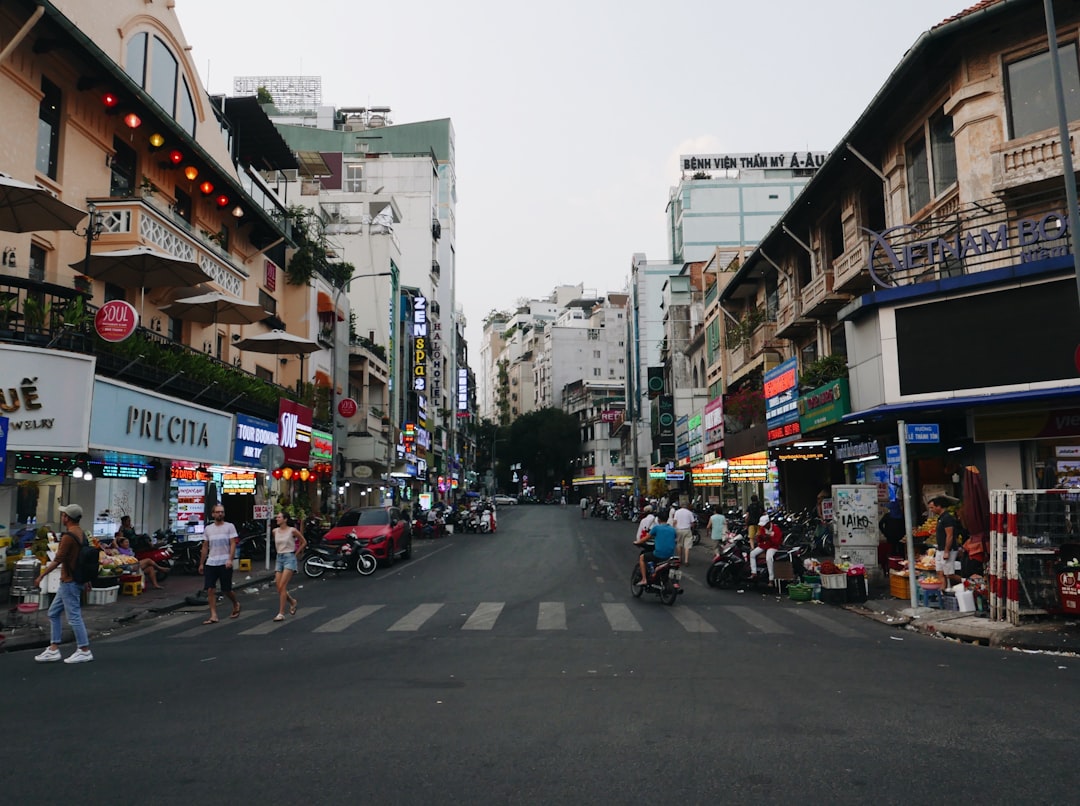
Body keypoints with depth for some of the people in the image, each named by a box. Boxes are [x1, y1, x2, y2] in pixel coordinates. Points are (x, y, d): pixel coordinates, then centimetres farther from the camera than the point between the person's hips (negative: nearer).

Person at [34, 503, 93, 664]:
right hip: (69, 582, 10)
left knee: (74, 616, -3)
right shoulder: (81, 533, 11)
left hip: (69, 583, -10)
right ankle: (53, 650, 19)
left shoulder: (68, 536, -18)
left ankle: (84, 651, 3)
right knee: (53, 613, 16)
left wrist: (41, 576, -13)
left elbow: (57, 560, -20)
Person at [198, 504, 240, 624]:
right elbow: (205, 547, 15)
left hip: (225, 563, -4)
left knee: (226, 589, 2)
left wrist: (230, 559, -19)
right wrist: (201, 563, 12)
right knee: (210, 589, -5)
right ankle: (213, 616, -1)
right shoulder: (208, 528, 12)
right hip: (210, 563, 4)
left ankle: (236, 603, 31)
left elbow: (233, 544, -6)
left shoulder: (229, 527, 0)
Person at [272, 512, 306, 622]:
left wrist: (296, 554, 3)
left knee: (282, 586, -14)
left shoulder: (292, 530, -7)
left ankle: (281, 614, -11)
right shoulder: (275, 531, 6)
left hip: (289, 558, -6)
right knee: (278, 587, 1)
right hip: (279, 558, 6)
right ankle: (292, 601, 29)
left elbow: (304, 542, 4)